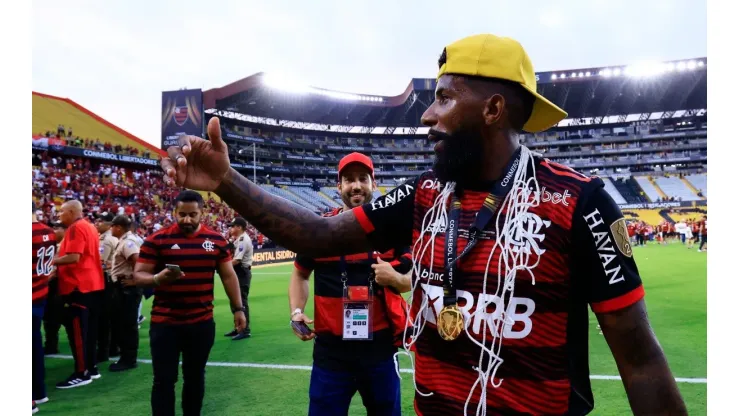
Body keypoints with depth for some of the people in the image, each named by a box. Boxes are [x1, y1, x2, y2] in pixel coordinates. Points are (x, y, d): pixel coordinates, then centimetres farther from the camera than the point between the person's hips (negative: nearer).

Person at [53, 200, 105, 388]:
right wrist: (58, 261, 15)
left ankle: (82, 373, 1)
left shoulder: (76, 228, -13)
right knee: (88, 329, 14)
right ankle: (92, 368, 22)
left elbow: (73, 257, -23)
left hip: (78, 286, -10)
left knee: (77, 331, -4)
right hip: (92, 284, 10)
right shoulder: (90, 227, 16)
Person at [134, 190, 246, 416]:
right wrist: (157, 279, -27)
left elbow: (228, 276, 8)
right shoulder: (156, 240, -5)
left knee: (195, 377, 15)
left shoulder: (216, 240, 2)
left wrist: (238, 308, 5)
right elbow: (138, 276, -5)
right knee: (164, 380, 4)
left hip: (202, 322, 2)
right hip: (164, 322, -2)